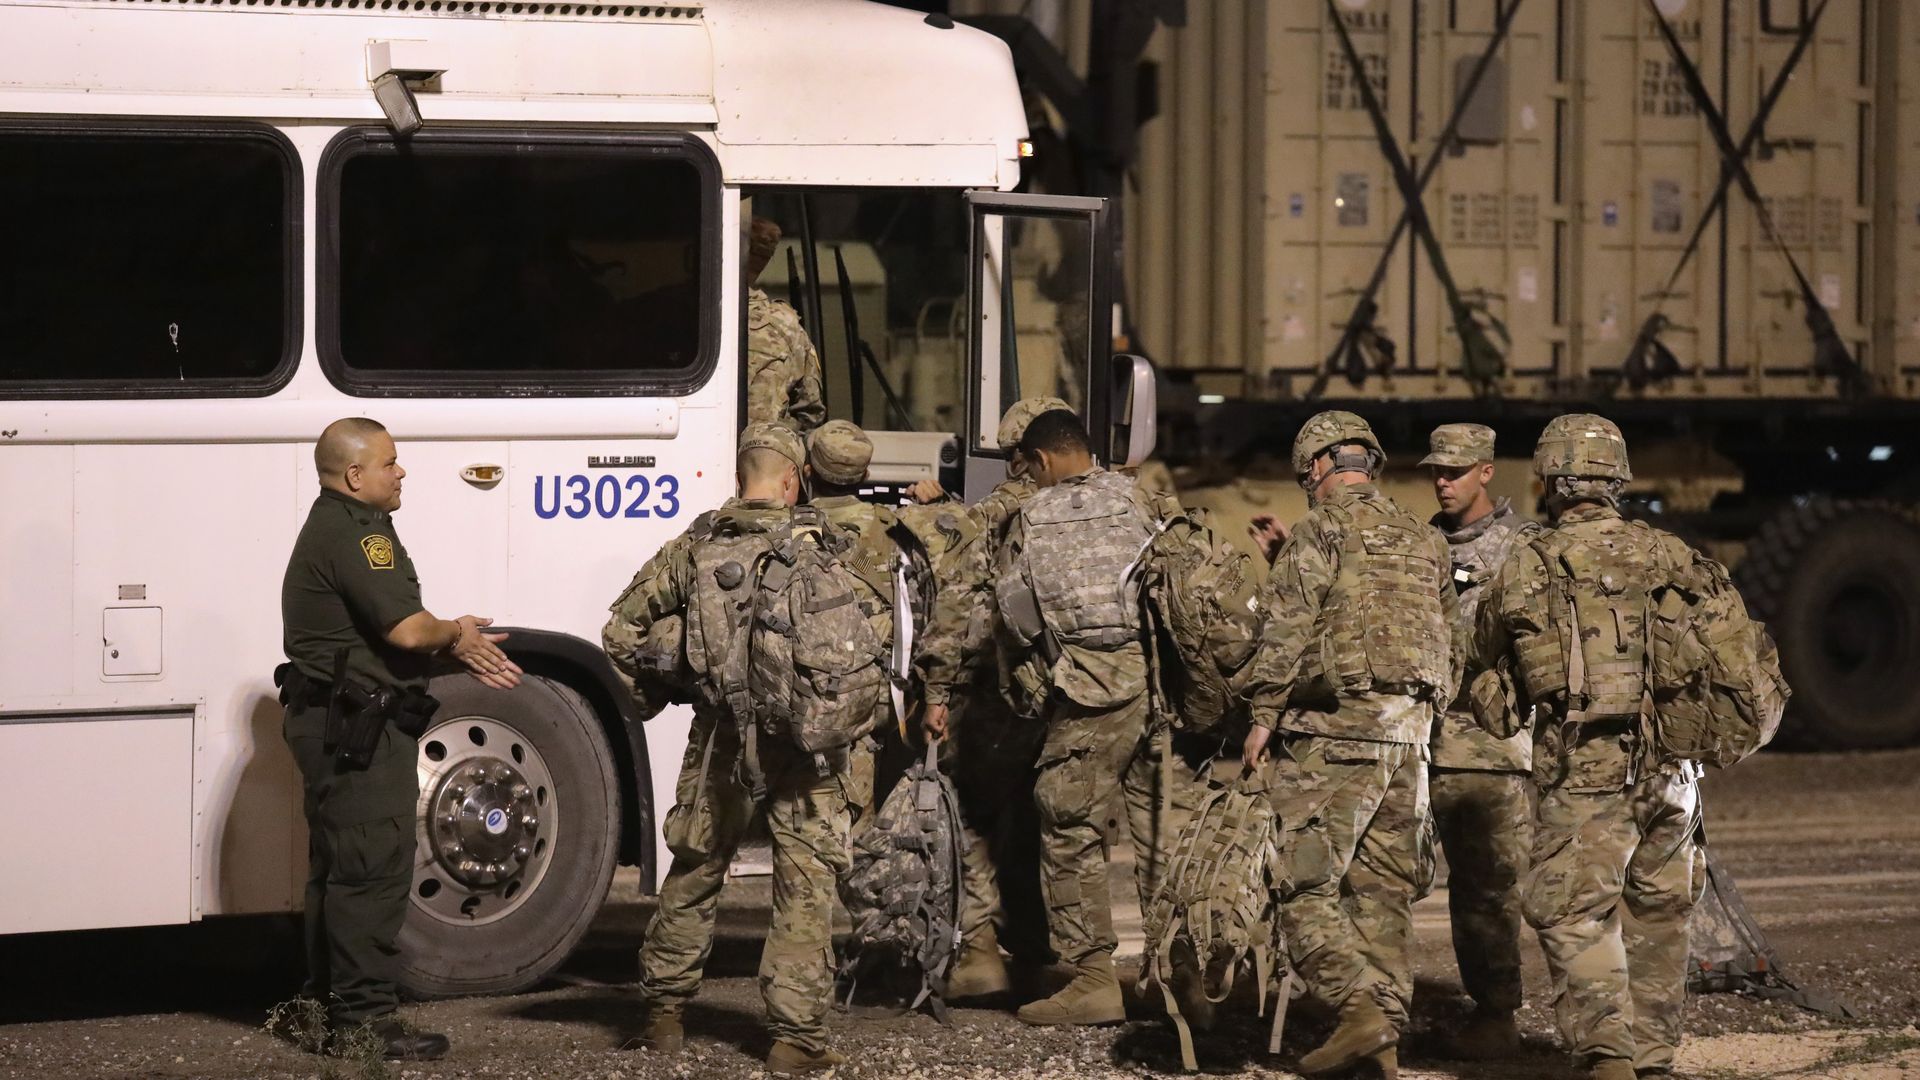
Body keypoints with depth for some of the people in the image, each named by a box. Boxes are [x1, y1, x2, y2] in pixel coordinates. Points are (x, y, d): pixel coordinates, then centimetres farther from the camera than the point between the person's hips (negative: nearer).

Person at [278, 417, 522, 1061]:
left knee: (338, 871, 17)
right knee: (374, 869, -9)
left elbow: (395, 630, 21)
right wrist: (457, 635, -3)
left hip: (333, 731, 11)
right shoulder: (356, 535, -17)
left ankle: (327, 1004, 24)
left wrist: (462, 649, 8)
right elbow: (409, 631, -23)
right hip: (360, 731, -11)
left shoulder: (332, 528, 19)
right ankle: (363, 1017, -8)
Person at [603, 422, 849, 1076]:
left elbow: (622, 628, 7)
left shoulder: (696, 547, 4)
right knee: (806, 887, 2)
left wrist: (652, 681, 22)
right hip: (803, 739, -3)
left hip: (721, 735, 3)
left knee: (694, 875, 18)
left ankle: (665, 1013, 26)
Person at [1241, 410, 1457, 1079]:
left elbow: (1287, 630, -13)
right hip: (1409, 731, 7)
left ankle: (1361, 1008, -20)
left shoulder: (1321, 532, -6)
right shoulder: (1423, 540, 15)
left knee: (1305, 885, -4)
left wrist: (1264, 716, -8)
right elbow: (1445, 637, 16)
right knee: (1383, 892, 10)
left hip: (1334, 729, -7)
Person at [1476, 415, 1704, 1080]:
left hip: (1585, 775, -4)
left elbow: (1489, 669, 14)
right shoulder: (1672, 558, 6)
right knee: (1658, 915, 15)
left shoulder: (1524, 573, -1)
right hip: (1672, 768, 4)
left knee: (1574, 918, -1)